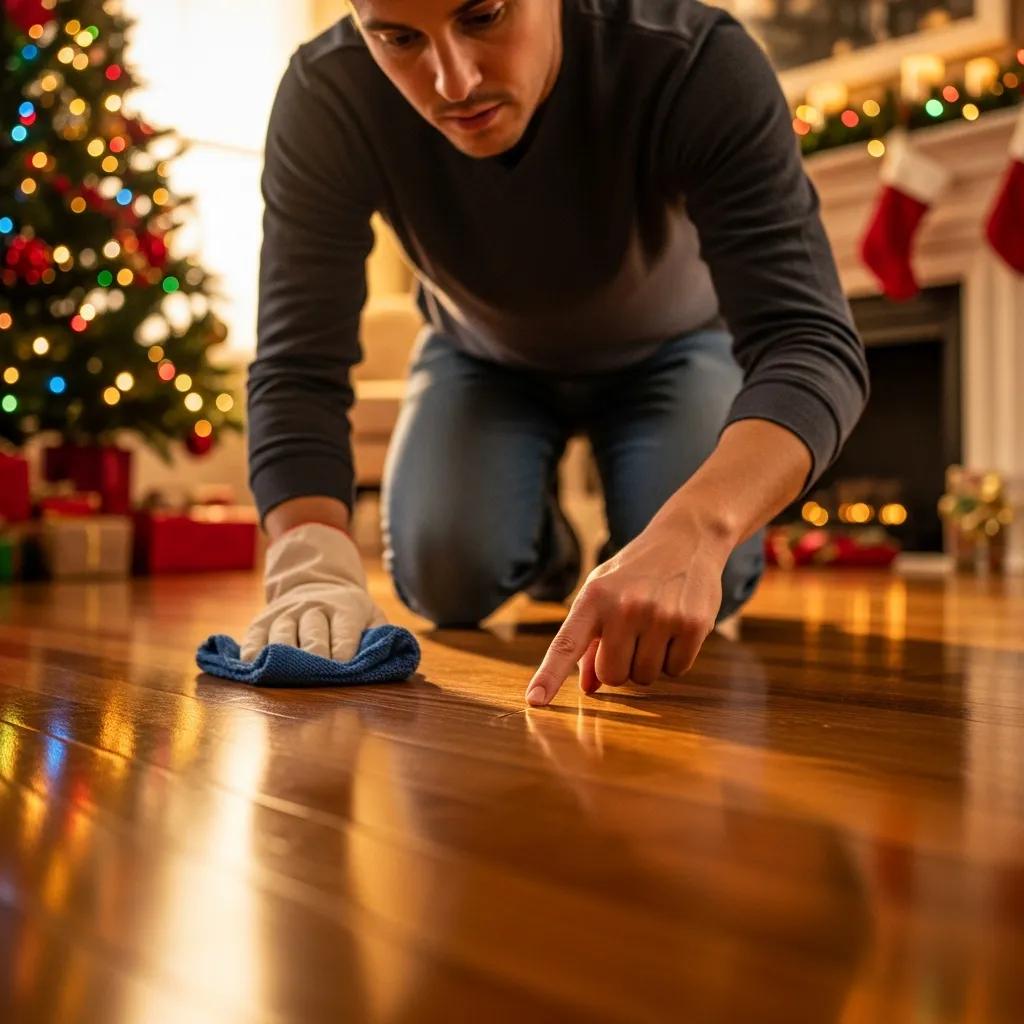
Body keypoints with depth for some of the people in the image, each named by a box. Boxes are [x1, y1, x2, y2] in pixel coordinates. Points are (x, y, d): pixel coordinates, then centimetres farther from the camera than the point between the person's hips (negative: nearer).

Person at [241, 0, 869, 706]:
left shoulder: (698, 64, -36)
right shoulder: (325, 99, -31)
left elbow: (809, 339, -43)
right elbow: (298, 368, -30)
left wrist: (692, 528, -63)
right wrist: (314, 567, -49)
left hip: (668, 347, -1)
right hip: (484, 356, 1)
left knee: (697, 590, -20)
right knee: (445, 577, -19)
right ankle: (546, 543, 18)